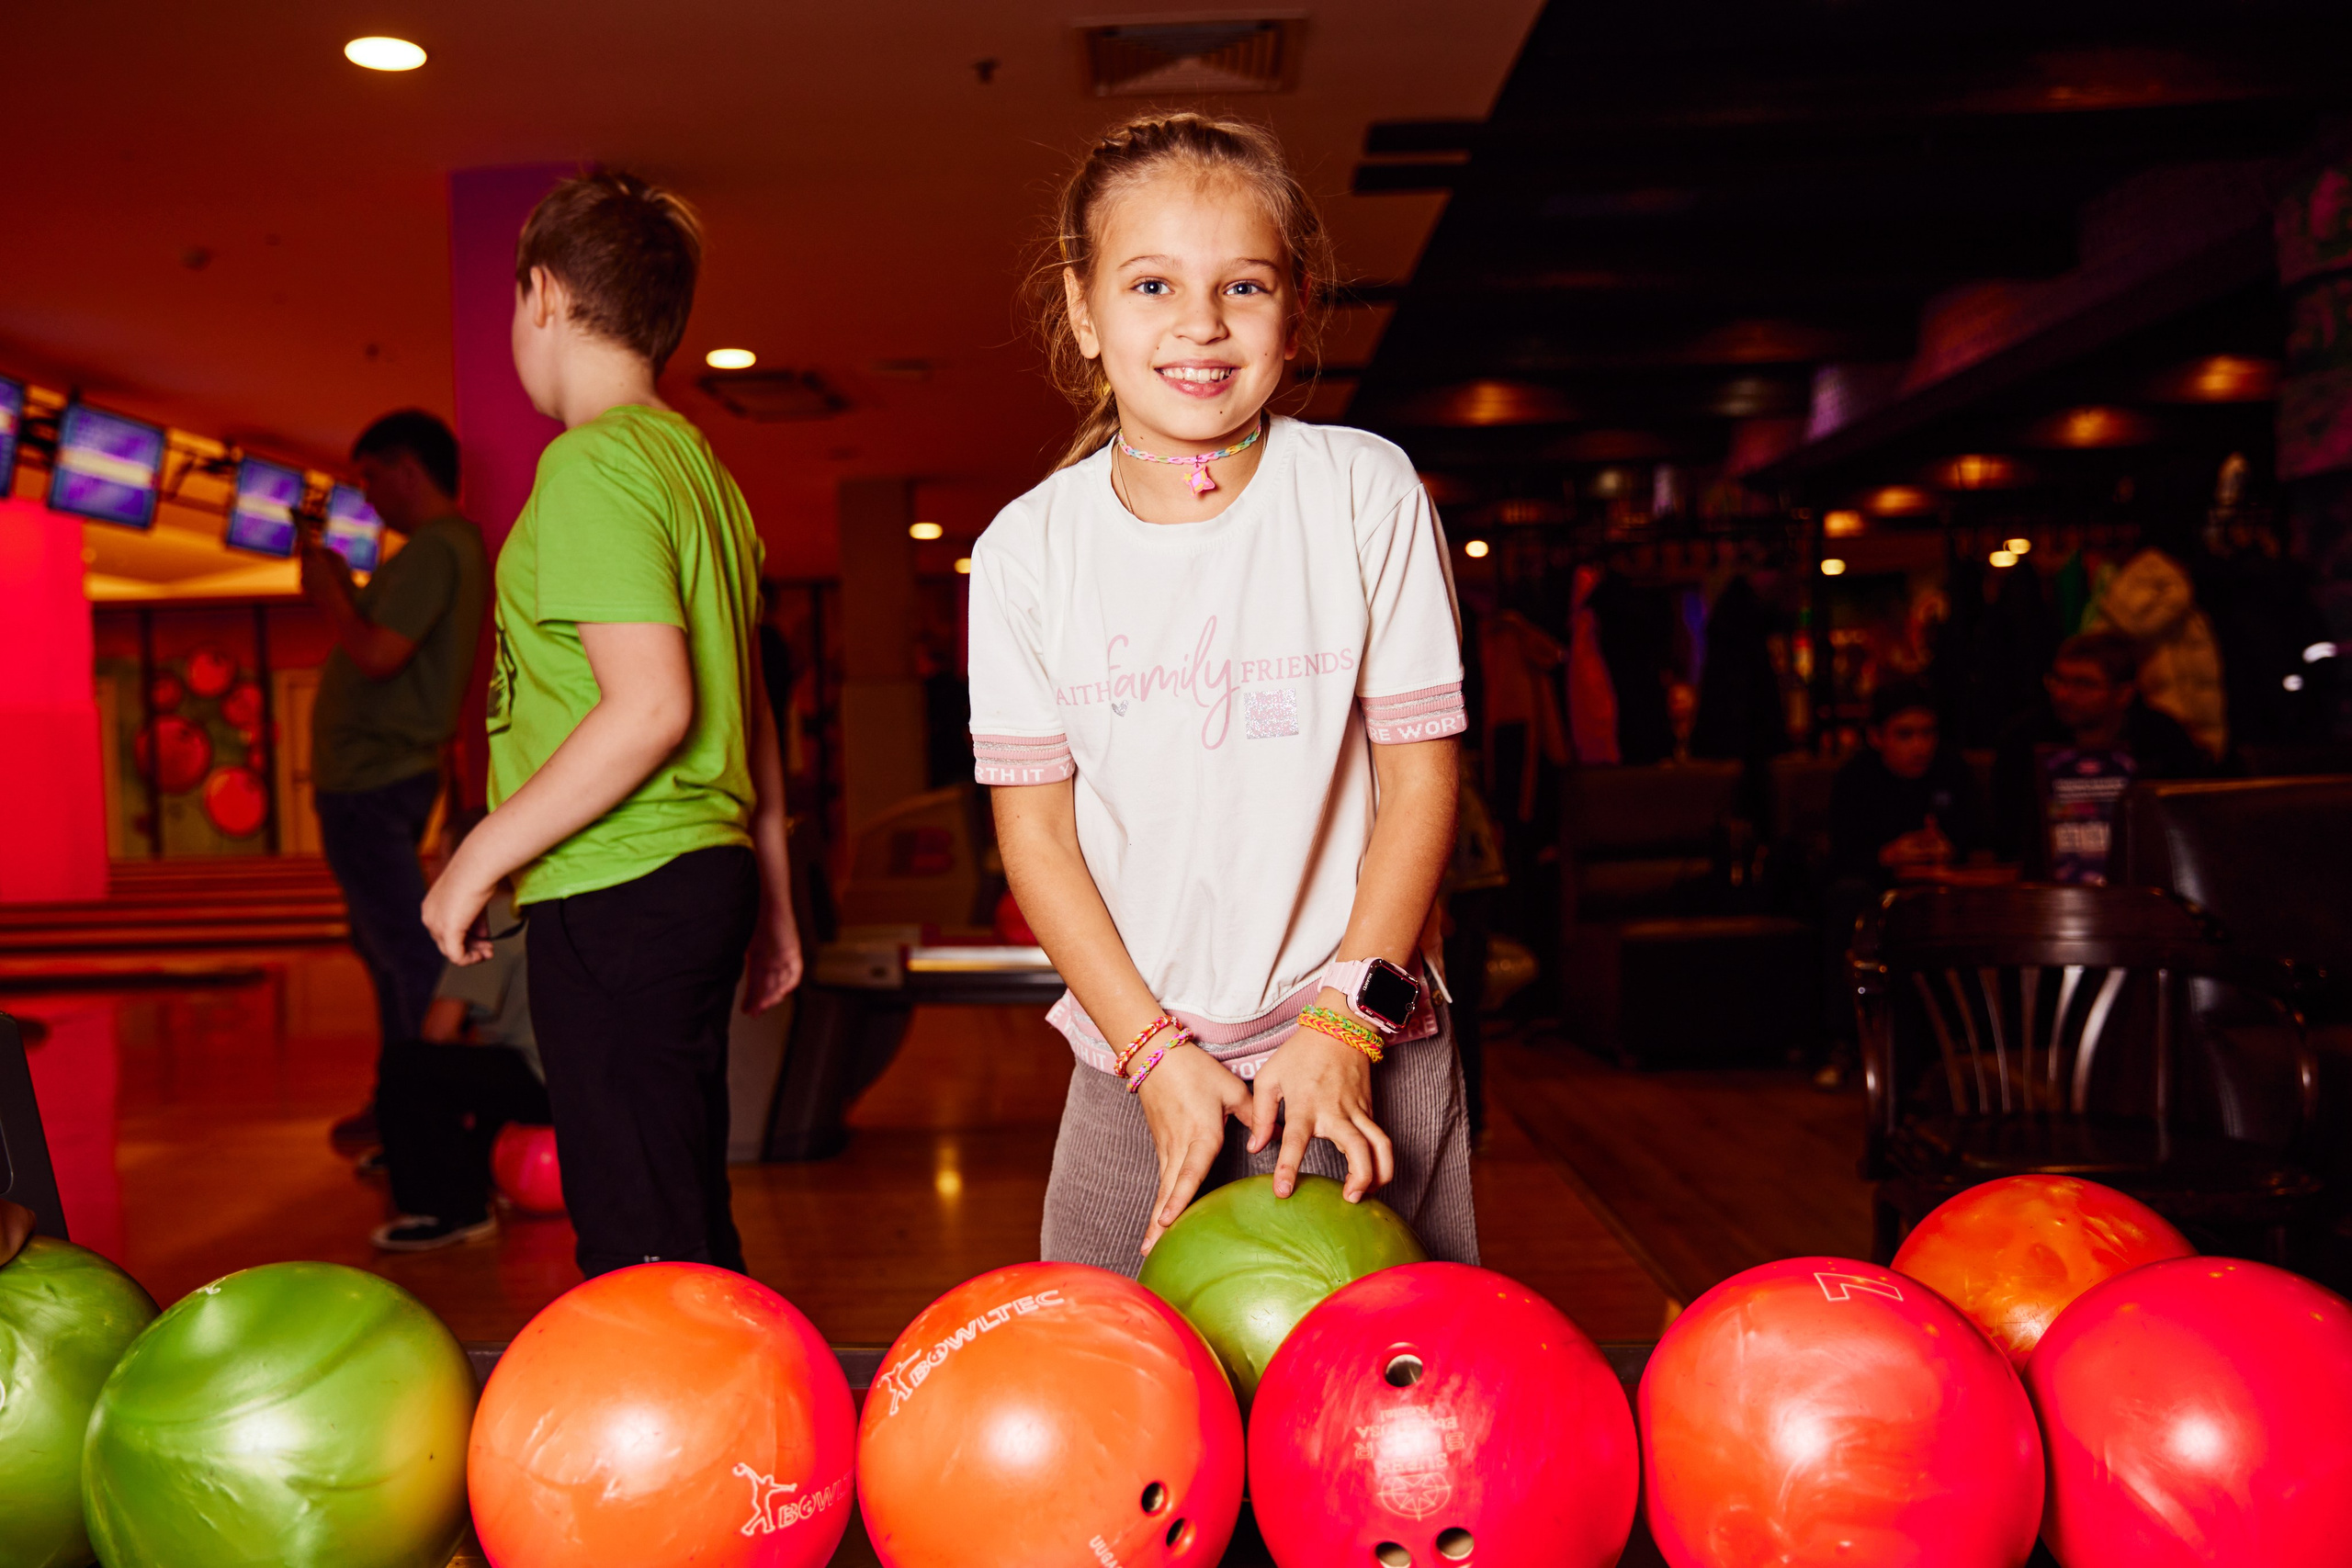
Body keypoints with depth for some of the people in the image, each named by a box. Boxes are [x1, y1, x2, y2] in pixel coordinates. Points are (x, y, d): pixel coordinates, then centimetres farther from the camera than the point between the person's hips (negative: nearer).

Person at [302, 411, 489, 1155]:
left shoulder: (434, 549, -16)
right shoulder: (458, 546, 16)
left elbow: (379, 655, -23)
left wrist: (327, 591, -9)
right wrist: (343, 590, 12)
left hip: (370, 782, -11)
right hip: (387, 775, 11)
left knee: (406, 950, -7)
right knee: (386, 944, 17)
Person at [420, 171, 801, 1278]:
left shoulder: (593, 462, -12)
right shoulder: (697, 460, 17)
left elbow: (651, 706, -22)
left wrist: (479, 857, -13)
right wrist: (772, 895, 22)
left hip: (618, 896, -10)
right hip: (705, 876, 10)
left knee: (641, 1252, -3)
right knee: (689, 1229, 19)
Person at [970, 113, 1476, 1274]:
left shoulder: (1368, 494, -4)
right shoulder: (1026, 549, -2)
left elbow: (1421, 769, -4)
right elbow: (1034, 827, -1)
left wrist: (1343, 1021, -10)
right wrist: (1155, 1047, -9)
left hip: (1365, 1049, 0)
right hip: (1135, 1060, 1)